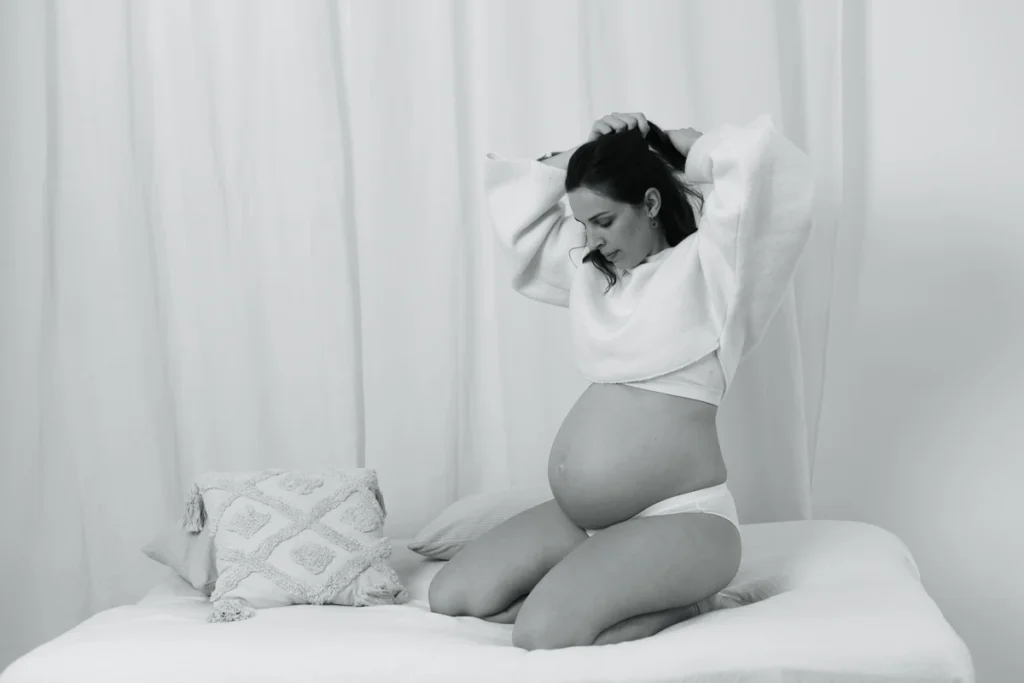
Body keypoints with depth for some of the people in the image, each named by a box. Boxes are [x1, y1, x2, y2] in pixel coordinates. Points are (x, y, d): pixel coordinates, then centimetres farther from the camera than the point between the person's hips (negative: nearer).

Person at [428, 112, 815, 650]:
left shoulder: (706, 264, -6)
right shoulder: (591, 274, 15)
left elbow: (758, 160, -21)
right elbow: (513, 201, 23)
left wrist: (683, 146, -1)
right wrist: (590, 153, 11)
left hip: (678, 518, -8)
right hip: (578, 519, 9)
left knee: (542, 634, -26)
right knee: (450, 598, -2)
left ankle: (680, 601, -2)